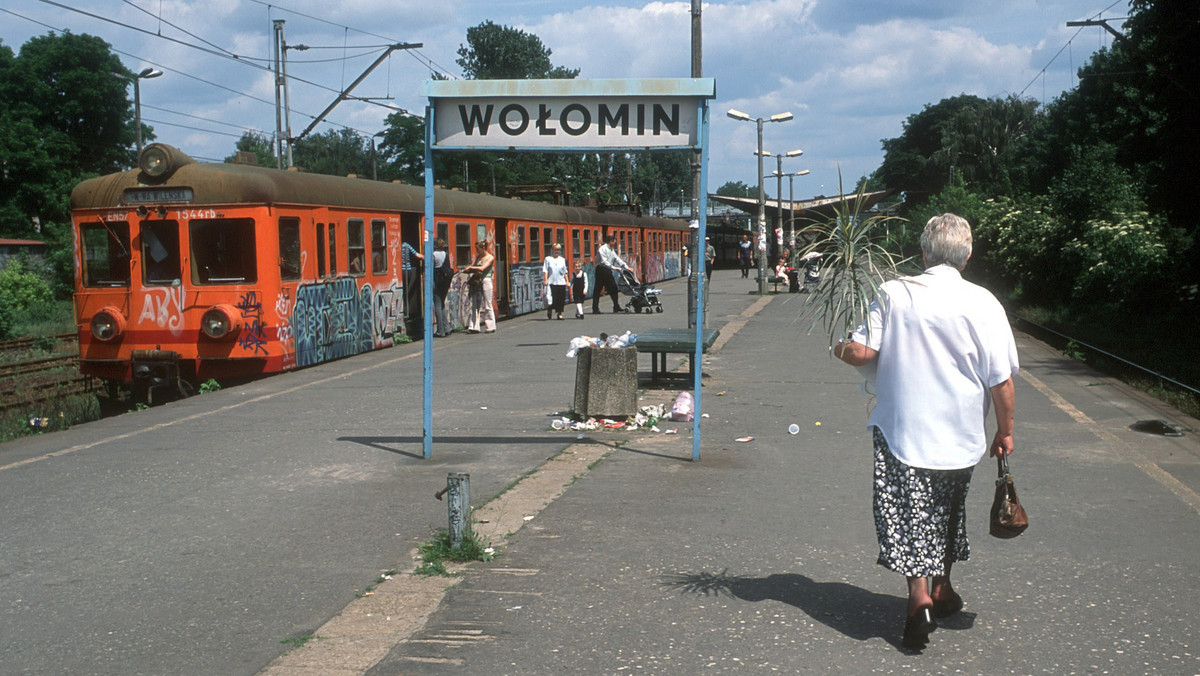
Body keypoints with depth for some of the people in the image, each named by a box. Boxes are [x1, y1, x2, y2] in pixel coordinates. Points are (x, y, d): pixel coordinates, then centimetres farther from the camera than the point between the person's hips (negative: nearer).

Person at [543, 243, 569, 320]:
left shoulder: (562, 259, 14)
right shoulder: (548, 259, 5)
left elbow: (565, 272, 18)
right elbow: (545, 270, 2)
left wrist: (567, 281, 13)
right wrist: (545, 280, -8)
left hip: (561, 282, 3)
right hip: (551, 282, -3)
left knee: (561, 299, -1)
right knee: (553, 298, -7)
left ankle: (559, 313, 8)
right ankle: (549, 310, 17)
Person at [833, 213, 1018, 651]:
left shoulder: (893, 294, -7)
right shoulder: (982, 303, -8)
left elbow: (863, 352, -8)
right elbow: (1001, 379, -6)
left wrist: (841, 350, 14)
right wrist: (1005, 431, 6)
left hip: (902, 430, -2)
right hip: (960, 435, 2)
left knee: (910, 516, 1)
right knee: (946, 514, 20)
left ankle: (920, 597, -15)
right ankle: (941, 590, 35)